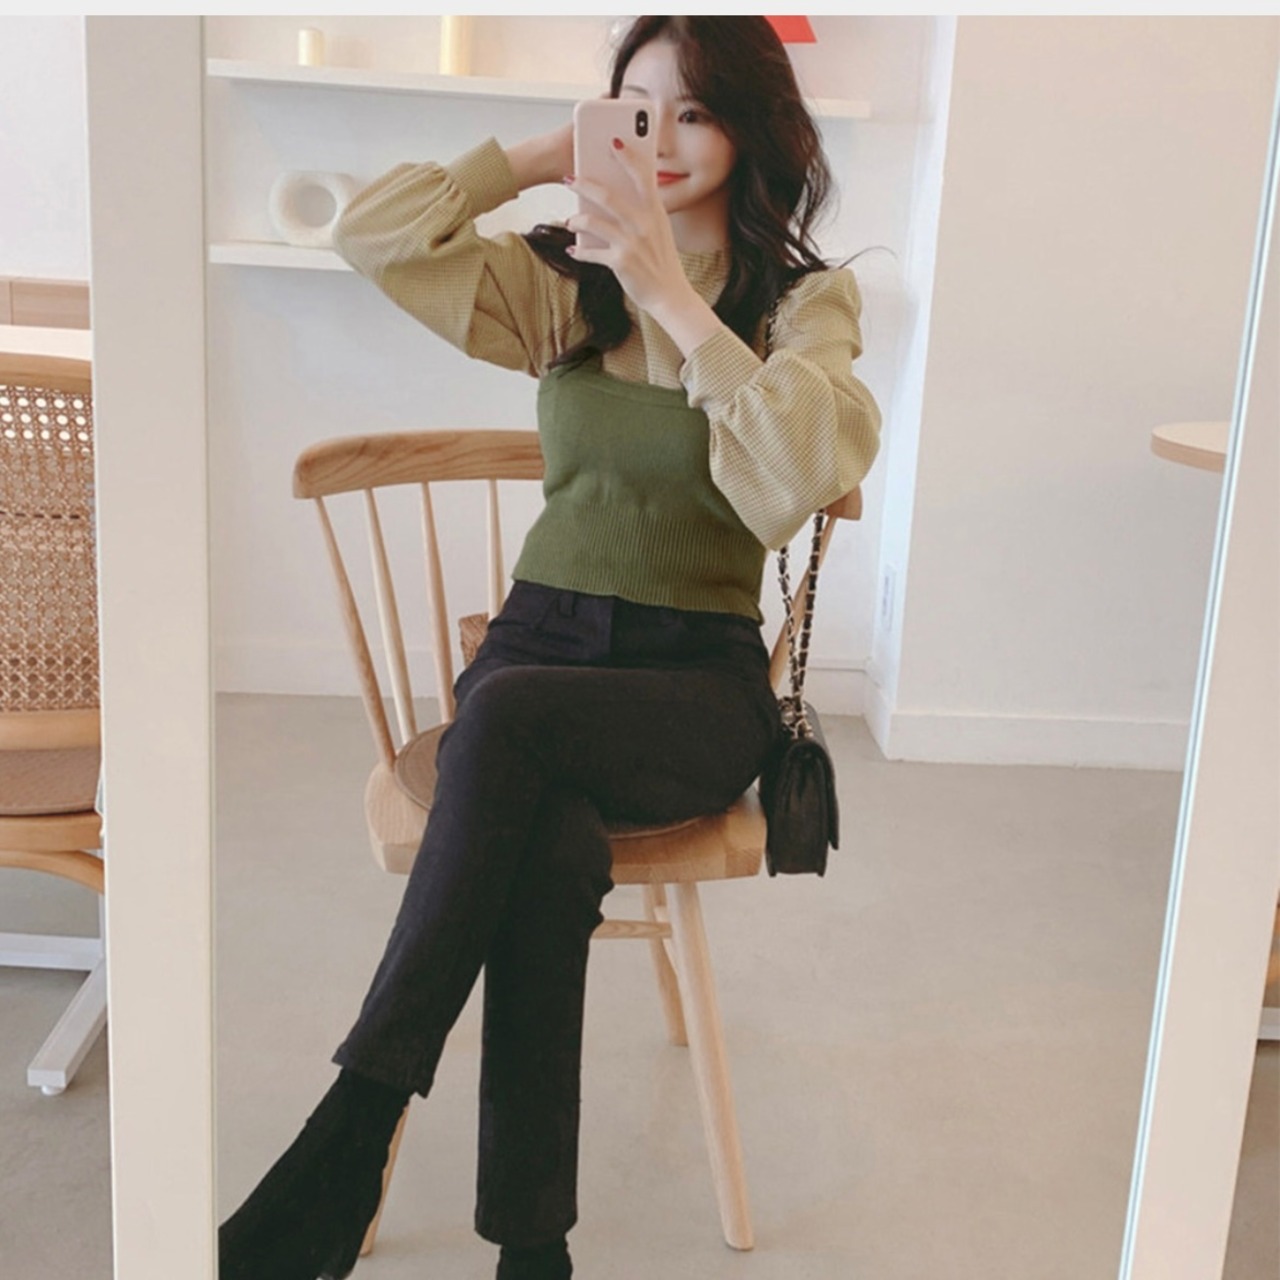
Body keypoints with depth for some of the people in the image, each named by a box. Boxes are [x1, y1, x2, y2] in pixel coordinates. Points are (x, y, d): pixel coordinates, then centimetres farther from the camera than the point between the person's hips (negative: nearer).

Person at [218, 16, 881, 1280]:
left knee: (508, 714, -35)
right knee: (553, 852, -33)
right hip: (540, 644, 2)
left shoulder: (804, 301, 4)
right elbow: (372, 235, 1)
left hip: (698, 679, -2)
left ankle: (355, 1128, -26)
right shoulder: (568, 284, 12)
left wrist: (680, 302, -20)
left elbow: (816, 463, -18)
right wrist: (544, 155, 3)